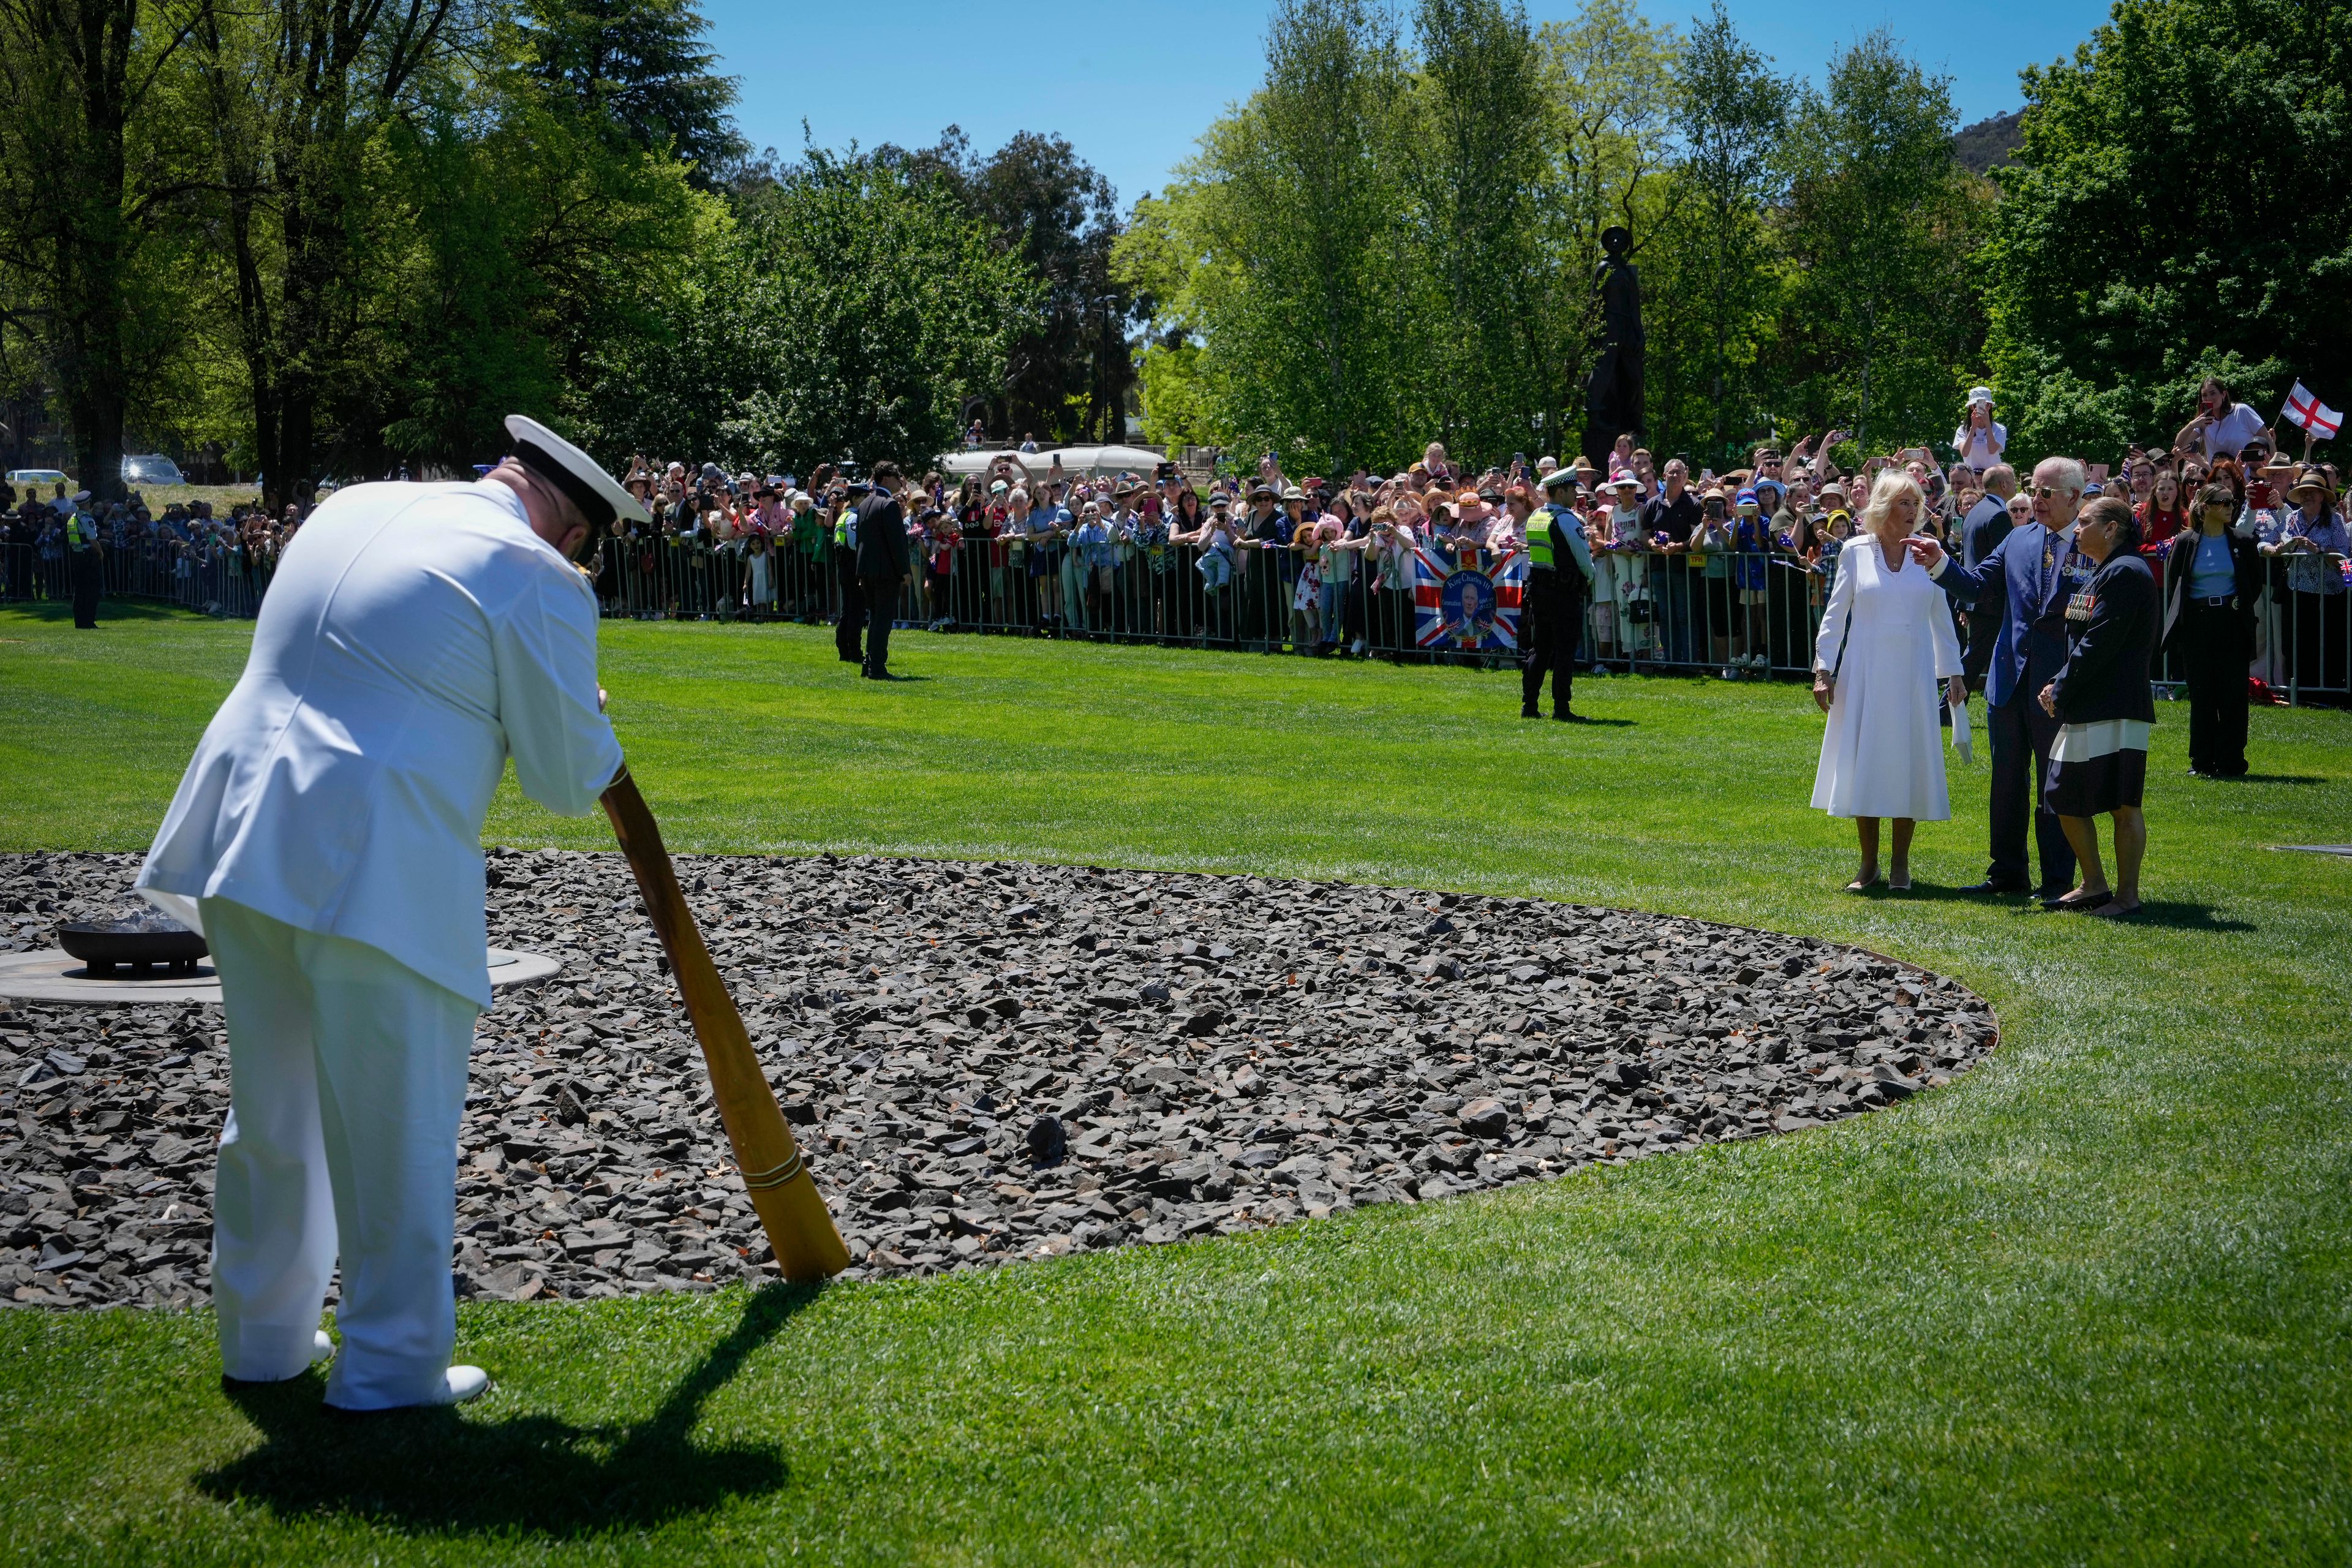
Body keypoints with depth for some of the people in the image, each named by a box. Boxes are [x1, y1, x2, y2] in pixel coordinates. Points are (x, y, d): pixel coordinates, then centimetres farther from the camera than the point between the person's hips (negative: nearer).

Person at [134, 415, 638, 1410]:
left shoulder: (351, 507, 16)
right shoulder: (538, 580, -5)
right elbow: (568, 782, -2)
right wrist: (594, 738, 21)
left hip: (243, 834, 7)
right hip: (376, 870, -7)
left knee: (270, 1114, 20)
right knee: (398, 1133, 5)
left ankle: (262, 1337, 32)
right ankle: (391, 1367, 13)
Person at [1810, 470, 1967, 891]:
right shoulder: (1857, 552, 0)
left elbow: (1941, 620, 11)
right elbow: (1835, 615, 4)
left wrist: (1953, 673, 10)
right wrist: (1823, 670, -1)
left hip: (1913, 675, 1)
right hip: (1864, 674, -1)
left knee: (1908, 764, 1)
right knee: (1863, 765, 1)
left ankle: (1900, 865, 11)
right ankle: (1869, 864, 11)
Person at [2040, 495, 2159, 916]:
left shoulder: (2126, 573, -12)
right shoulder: (2102, 574, 20)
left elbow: (2099, 644, -18)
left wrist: (2060, 690, -11)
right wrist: (2059, 687, 7)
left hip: (2116, 711, -11)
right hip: (2085, 710, 11)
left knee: (2123, 805, -5)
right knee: (2065, 799, 12)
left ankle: (2127, 895, 1)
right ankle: (2094, 885, 22)